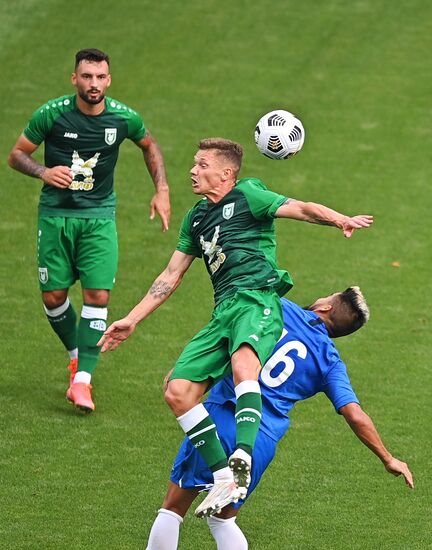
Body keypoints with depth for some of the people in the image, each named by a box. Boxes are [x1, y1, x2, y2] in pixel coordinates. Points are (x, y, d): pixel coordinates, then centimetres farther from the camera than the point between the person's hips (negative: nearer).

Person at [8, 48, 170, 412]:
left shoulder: (124, 118, -7)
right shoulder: (52, 114, -12)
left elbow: (150, 146, 15)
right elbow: (16, 155, -1)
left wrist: (162, 190, 7)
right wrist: (43, 172, -21)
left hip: (99, 215, 0)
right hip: (56, 214, 0)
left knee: (98, 296, -11)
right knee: (53, 297, 1)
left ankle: (83, 378, -8)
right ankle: (76, 354, 28)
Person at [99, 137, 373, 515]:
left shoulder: (246, 196, 4)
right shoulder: (196, 218, 25)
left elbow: (301, 209, -9)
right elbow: (171, 276, 32)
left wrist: (340, 220, -30)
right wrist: (131, 321, 30)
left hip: (257, 300, -8)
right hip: (223, 312, 8)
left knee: (243, 365, -38)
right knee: (178, 392, -8)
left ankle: (242, 460, -56)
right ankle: (224, 477, -9)